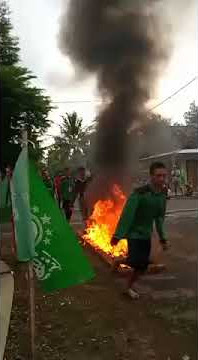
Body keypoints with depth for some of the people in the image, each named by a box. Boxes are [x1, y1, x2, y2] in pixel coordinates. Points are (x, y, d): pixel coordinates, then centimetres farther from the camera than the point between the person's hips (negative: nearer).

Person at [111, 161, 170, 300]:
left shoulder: (163, 195, -4)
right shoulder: (140, 193, -25)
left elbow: (159, 218, 7)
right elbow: (127, 214, -24)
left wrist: (163, 238, 9)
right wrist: (118, 235, -25)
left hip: (147, 234, 6)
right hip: (134, 233, -6)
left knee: (143, 265, 10)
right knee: (138, 263, -12)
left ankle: (130, 287, 32)